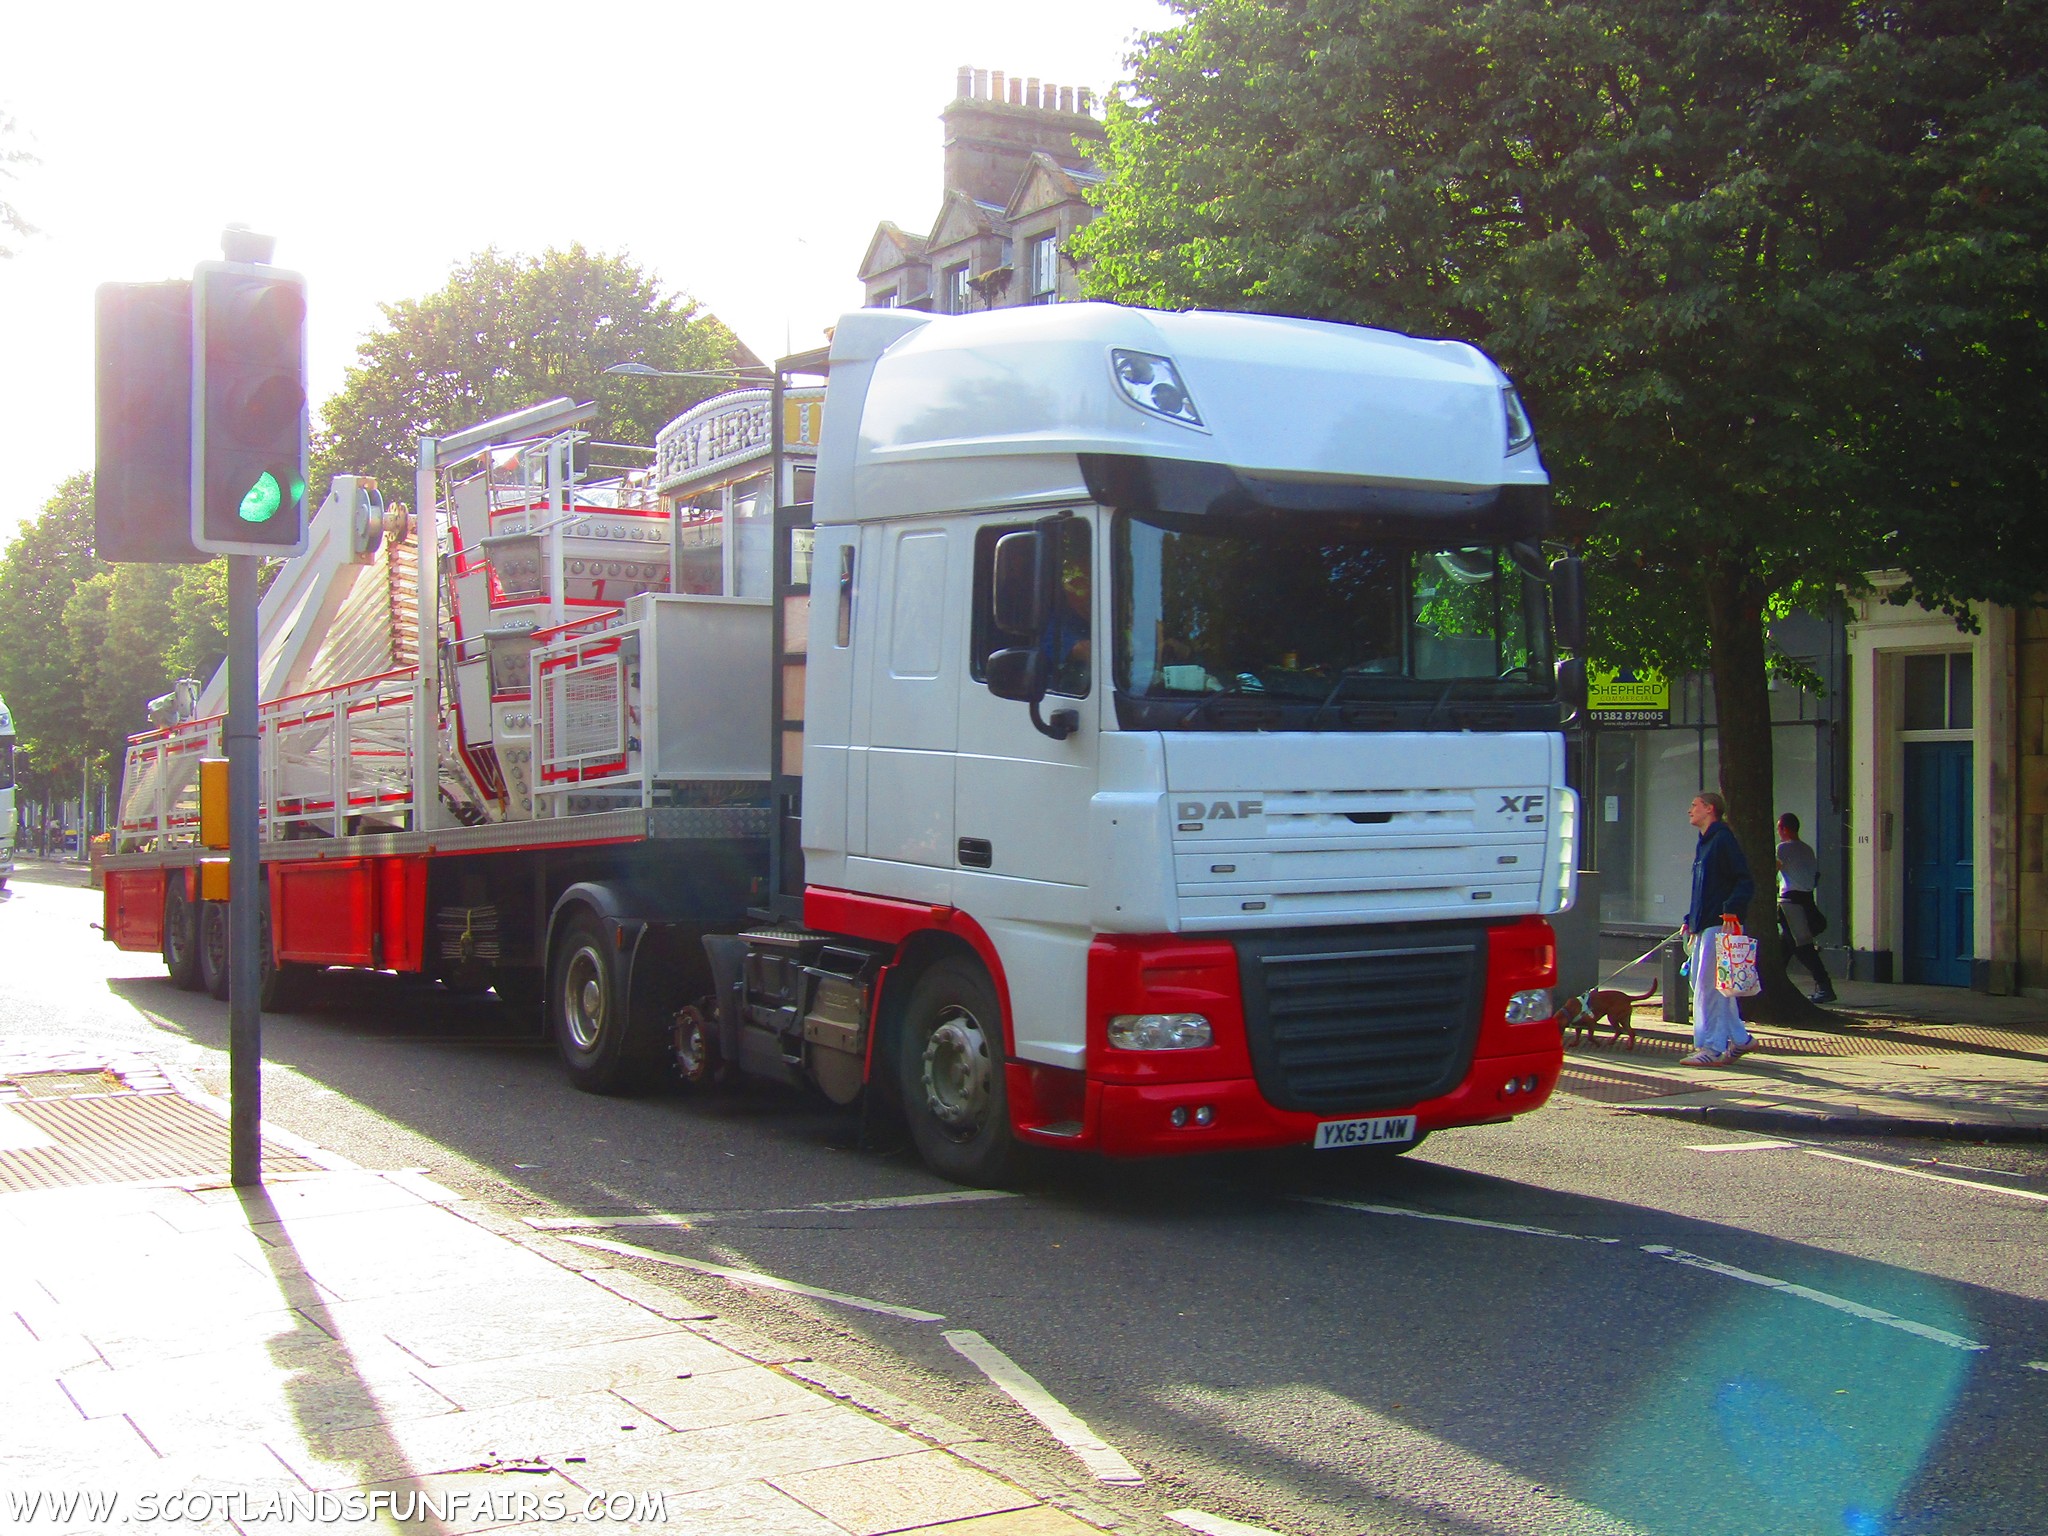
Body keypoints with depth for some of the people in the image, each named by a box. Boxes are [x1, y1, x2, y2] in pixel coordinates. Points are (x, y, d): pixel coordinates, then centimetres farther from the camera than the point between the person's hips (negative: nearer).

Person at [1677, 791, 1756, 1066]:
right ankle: (1738, 1038, 19)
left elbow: (1746, 882, -16)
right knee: (1702, 984, 12)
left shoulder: (1723, 840, -10)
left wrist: (1731, 910, -28)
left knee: (1708, 985, -9)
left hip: (1720, 925, -10)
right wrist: (1690, 920, 21)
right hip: (1705, 925, 10)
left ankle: (1712, 1048, -6)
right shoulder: (1704, 843, 20)